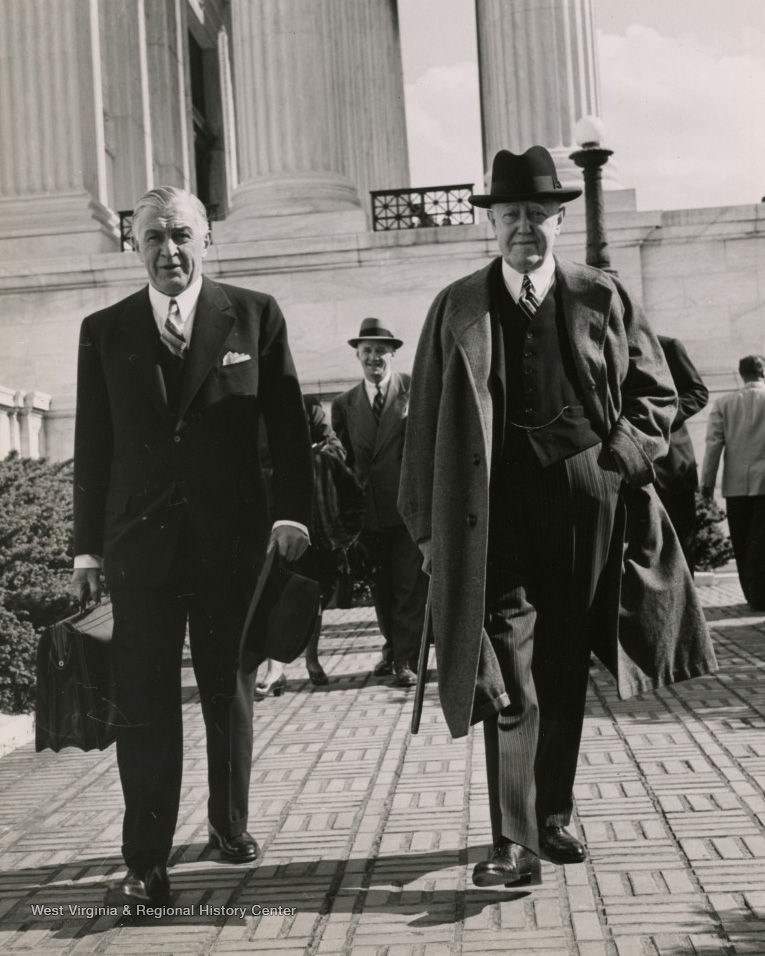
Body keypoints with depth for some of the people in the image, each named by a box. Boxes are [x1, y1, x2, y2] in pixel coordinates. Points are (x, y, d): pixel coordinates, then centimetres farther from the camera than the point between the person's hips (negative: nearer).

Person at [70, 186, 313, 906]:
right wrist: (87, 545, 4)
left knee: (229, 693, 14)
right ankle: (146, 861, 8)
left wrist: (293, 512, -6)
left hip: (231, 540, 0)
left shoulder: (255, 316, 2)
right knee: (144, 704, 0)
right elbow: (93, 446, 6)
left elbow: (287, 424, 2)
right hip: (140, 543, 0)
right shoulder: (104, 331, 6)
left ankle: (229, 826, 32)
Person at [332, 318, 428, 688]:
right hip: (369, 509, 4)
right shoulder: (344, 403, 10)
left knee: (410, 585, -2)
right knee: (381, 585, 15)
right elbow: (344, 458, 12)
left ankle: (406, 660, 7)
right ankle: (392, 647, 32)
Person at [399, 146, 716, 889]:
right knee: (510, 680, -9)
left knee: (566, 669, 12)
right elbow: (426, 423, 4)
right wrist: (429, 526, 1)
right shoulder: (457, 310, 4)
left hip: (586, 504, 2)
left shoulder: (603, 299, 6)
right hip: (498, 509, -2)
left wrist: (620, 452, -3)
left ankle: (554, 817, 26)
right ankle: (514, 842, -5)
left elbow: (656, 393, 13)